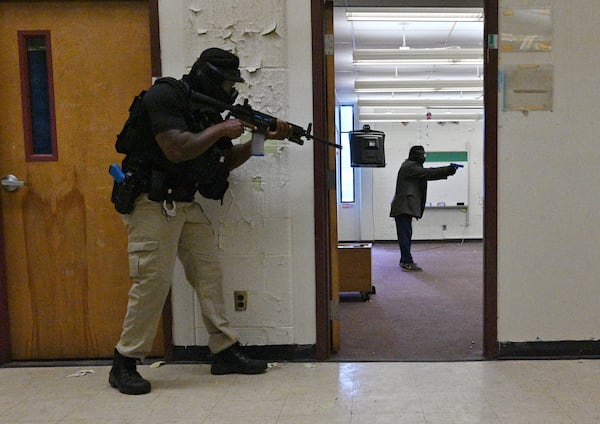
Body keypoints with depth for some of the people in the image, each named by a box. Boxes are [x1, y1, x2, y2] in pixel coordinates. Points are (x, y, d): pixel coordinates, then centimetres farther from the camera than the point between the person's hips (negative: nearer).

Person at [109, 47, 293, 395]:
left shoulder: (206, 110, 13)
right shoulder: (164, 96, -12)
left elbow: (227, 162, 16)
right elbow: (177, 149, -25)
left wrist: (265, 137, 7)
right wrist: (220, 130, -14)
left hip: (187, 205, 9)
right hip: (153, 205, -8)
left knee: (210, 275, 6)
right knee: (153, 281, -9)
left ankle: (226, 352, 16)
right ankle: (124, 364, 7)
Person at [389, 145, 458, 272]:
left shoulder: (413, 167, 22)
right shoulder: (409, 166, -10)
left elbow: (427, 175, 16)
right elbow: (427, 173, -17)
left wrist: (446, 171, 5)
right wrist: (447, 170, -15)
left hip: (406, 207, 10)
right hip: (404, 207, -10)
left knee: (406, 235, 13)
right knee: (405, 234, -10)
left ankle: (405, 260, 19)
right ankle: (407, 262, -10)